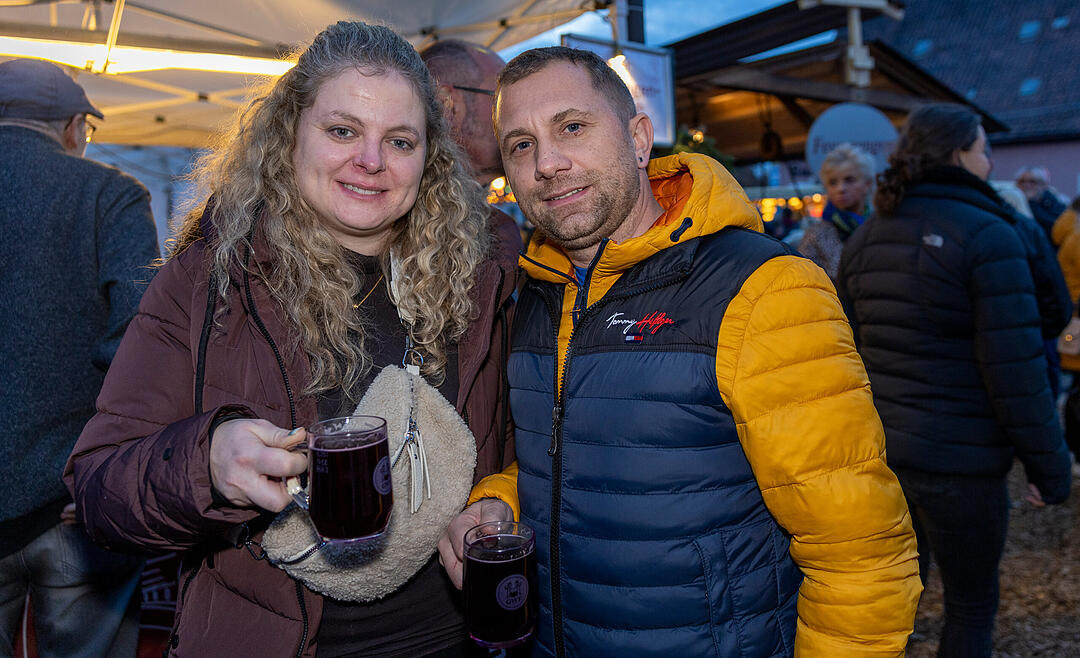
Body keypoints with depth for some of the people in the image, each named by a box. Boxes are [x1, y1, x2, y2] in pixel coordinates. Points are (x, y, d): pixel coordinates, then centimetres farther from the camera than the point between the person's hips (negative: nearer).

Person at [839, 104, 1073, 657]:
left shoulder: (864, 239, 5)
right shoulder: (989, 236, -14)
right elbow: (1015, 369, -17)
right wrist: (1049, 464, -7)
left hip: (875, 450, 6)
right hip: (957, 461, -6)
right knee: (972, 605, 16)